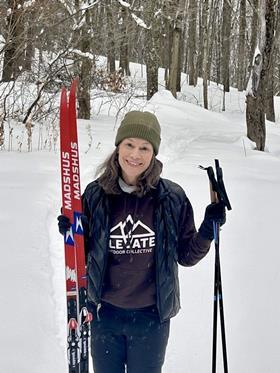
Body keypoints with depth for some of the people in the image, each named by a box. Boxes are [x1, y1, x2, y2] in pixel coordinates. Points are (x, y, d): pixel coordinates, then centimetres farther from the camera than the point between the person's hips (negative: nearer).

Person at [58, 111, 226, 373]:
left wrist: (207, 231, -14)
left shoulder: (172, 198, -8)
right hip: (104, 314, 1)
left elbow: (187, 256, 2)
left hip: (152, 316, -1)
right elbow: (85, 254, 7)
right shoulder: (95, 195, -4)